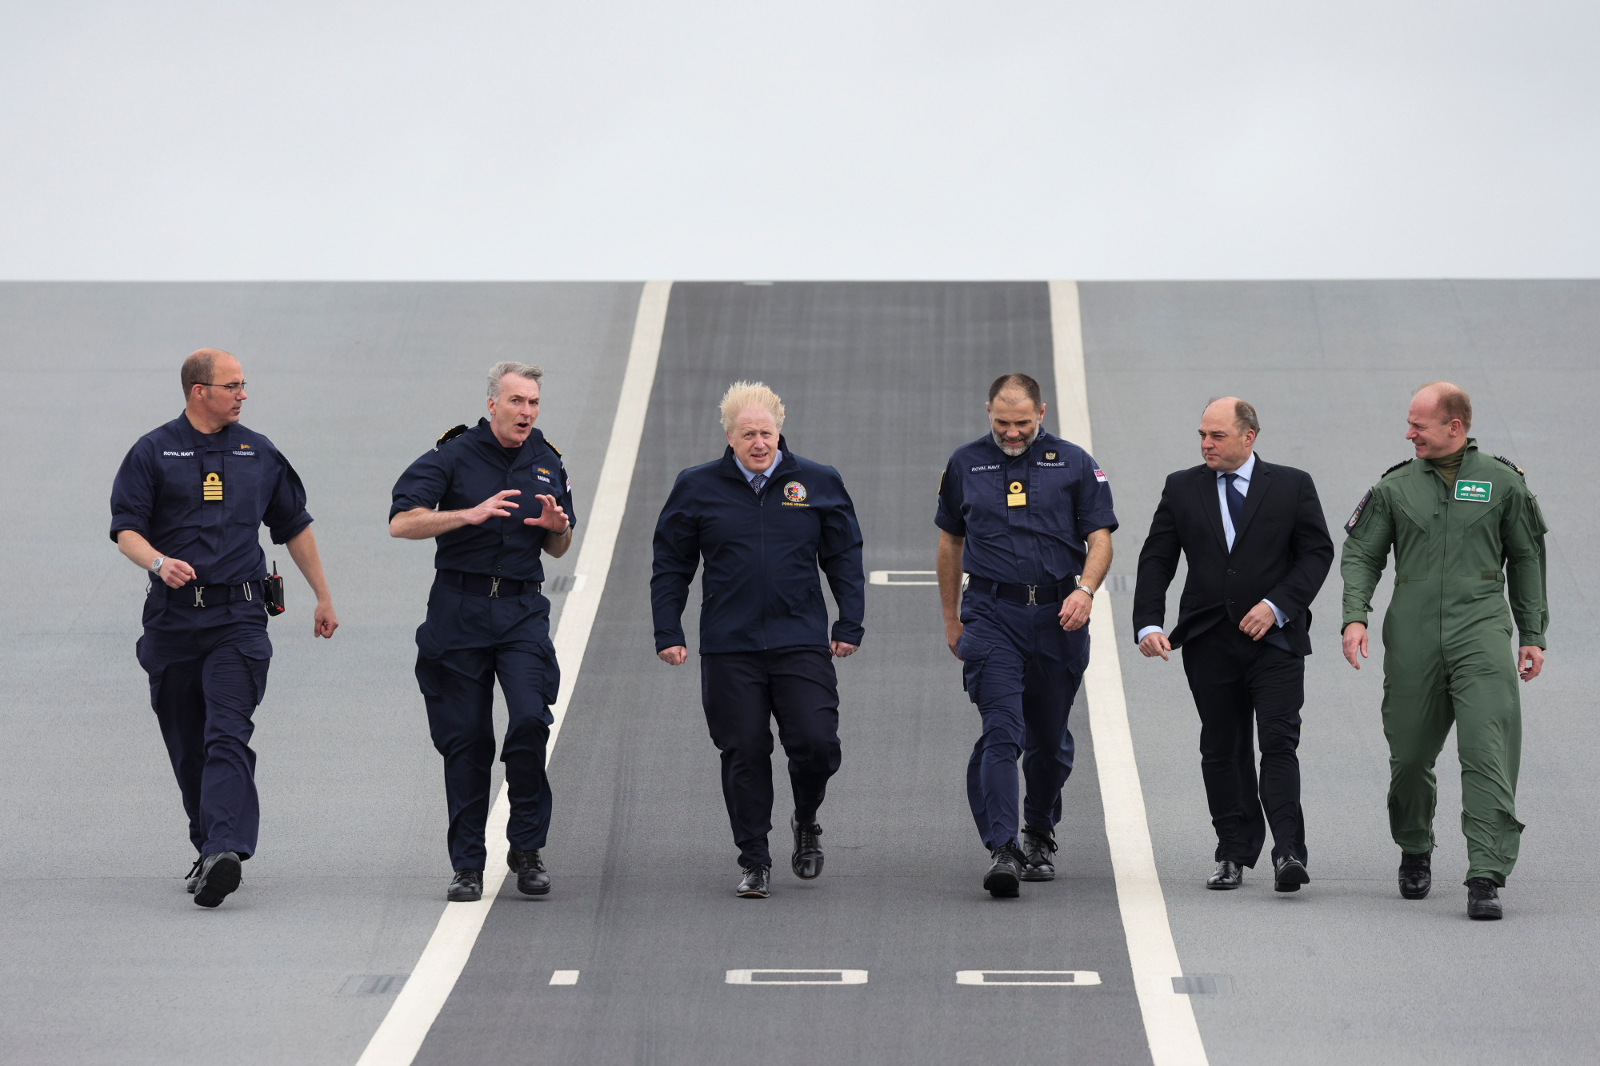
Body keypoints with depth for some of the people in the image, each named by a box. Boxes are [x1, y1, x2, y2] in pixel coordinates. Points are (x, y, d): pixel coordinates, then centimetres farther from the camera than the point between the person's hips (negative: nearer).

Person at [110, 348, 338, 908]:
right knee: (187, 746, 7)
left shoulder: (258, 454, 12)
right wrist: (159, 562, -23)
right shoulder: (153, 452, 4)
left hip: (238, 615, -1)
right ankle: (210, 848, 21)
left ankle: (225, 853, -29)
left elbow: (294, 527, 22)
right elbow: (126, 531, -2)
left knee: (227, 736, -16)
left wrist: (324, 597, 23)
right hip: (173, 618, 1)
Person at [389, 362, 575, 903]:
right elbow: (402, 522, -13)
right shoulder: (454, 456, -3)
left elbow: (557, 550, 21)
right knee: (465, 739, 0)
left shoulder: (547, 463, 10)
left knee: (530, 718, -18)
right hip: (459, 610, -2)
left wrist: (558, 528, -4)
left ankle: (526, 848, -3)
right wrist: (471, 515, -23)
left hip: (522, 612, 2)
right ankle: (468, 865, 9)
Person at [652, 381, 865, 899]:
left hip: (801, 643, 0)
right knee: (744, 754, 0)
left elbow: (845, 560, 11)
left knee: (817, 743, -8)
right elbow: (671, 566, 10)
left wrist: (849, 628, 5)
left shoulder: (819, 483, 6)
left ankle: (806, 821, 22)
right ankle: (754, 861, 11)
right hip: (728, 648, 0)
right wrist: (668, 633, 4)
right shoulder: (697, 488, 4)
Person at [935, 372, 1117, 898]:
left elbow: (1100, 538, 2)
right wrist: (951, 618, 17)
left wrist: (1085, 588, -17)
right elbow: (951, 542, 17)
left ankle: (1040, 835, 33)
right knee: (1001, 732, -15)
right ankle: (1002, 850, -20)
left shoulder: (1074, 464, 4)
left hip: (1058, 616, 1)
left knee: (1049, 737, 11)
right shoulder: (966, 464, 8)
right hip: (992, 614, -1)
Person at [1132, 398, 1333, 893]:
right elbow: (1156, 560, 6)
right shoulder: (1181, 489, 8)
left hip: (1274, 637, -3)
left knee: (1279, 741, -12)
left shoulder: (1291, 486, 3)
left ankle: (1288, 852, -16)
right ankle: (1234, 855, 15)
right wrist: (1148, 625, -7)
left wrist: (1277, 605, -12)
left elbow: (1317, 552, 0)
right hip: (1209, 642, 3)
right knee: (1222, 750, 7)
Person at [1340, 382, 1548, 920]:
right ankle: (1414, 852, 33)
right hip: (1412, 638, 2)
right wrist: (1355, 616, -6)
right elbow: (1360, 553, 10)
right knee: (1410, 756, 7)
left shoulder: (1502, 482, 7)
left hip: (1481, 632, -2)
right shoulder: (1395, 486, 9)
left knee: (1488, 754, -14)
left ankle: (1486, 878, -17)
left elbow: (1527, 558, 13)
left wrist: (1532, 634, 9)